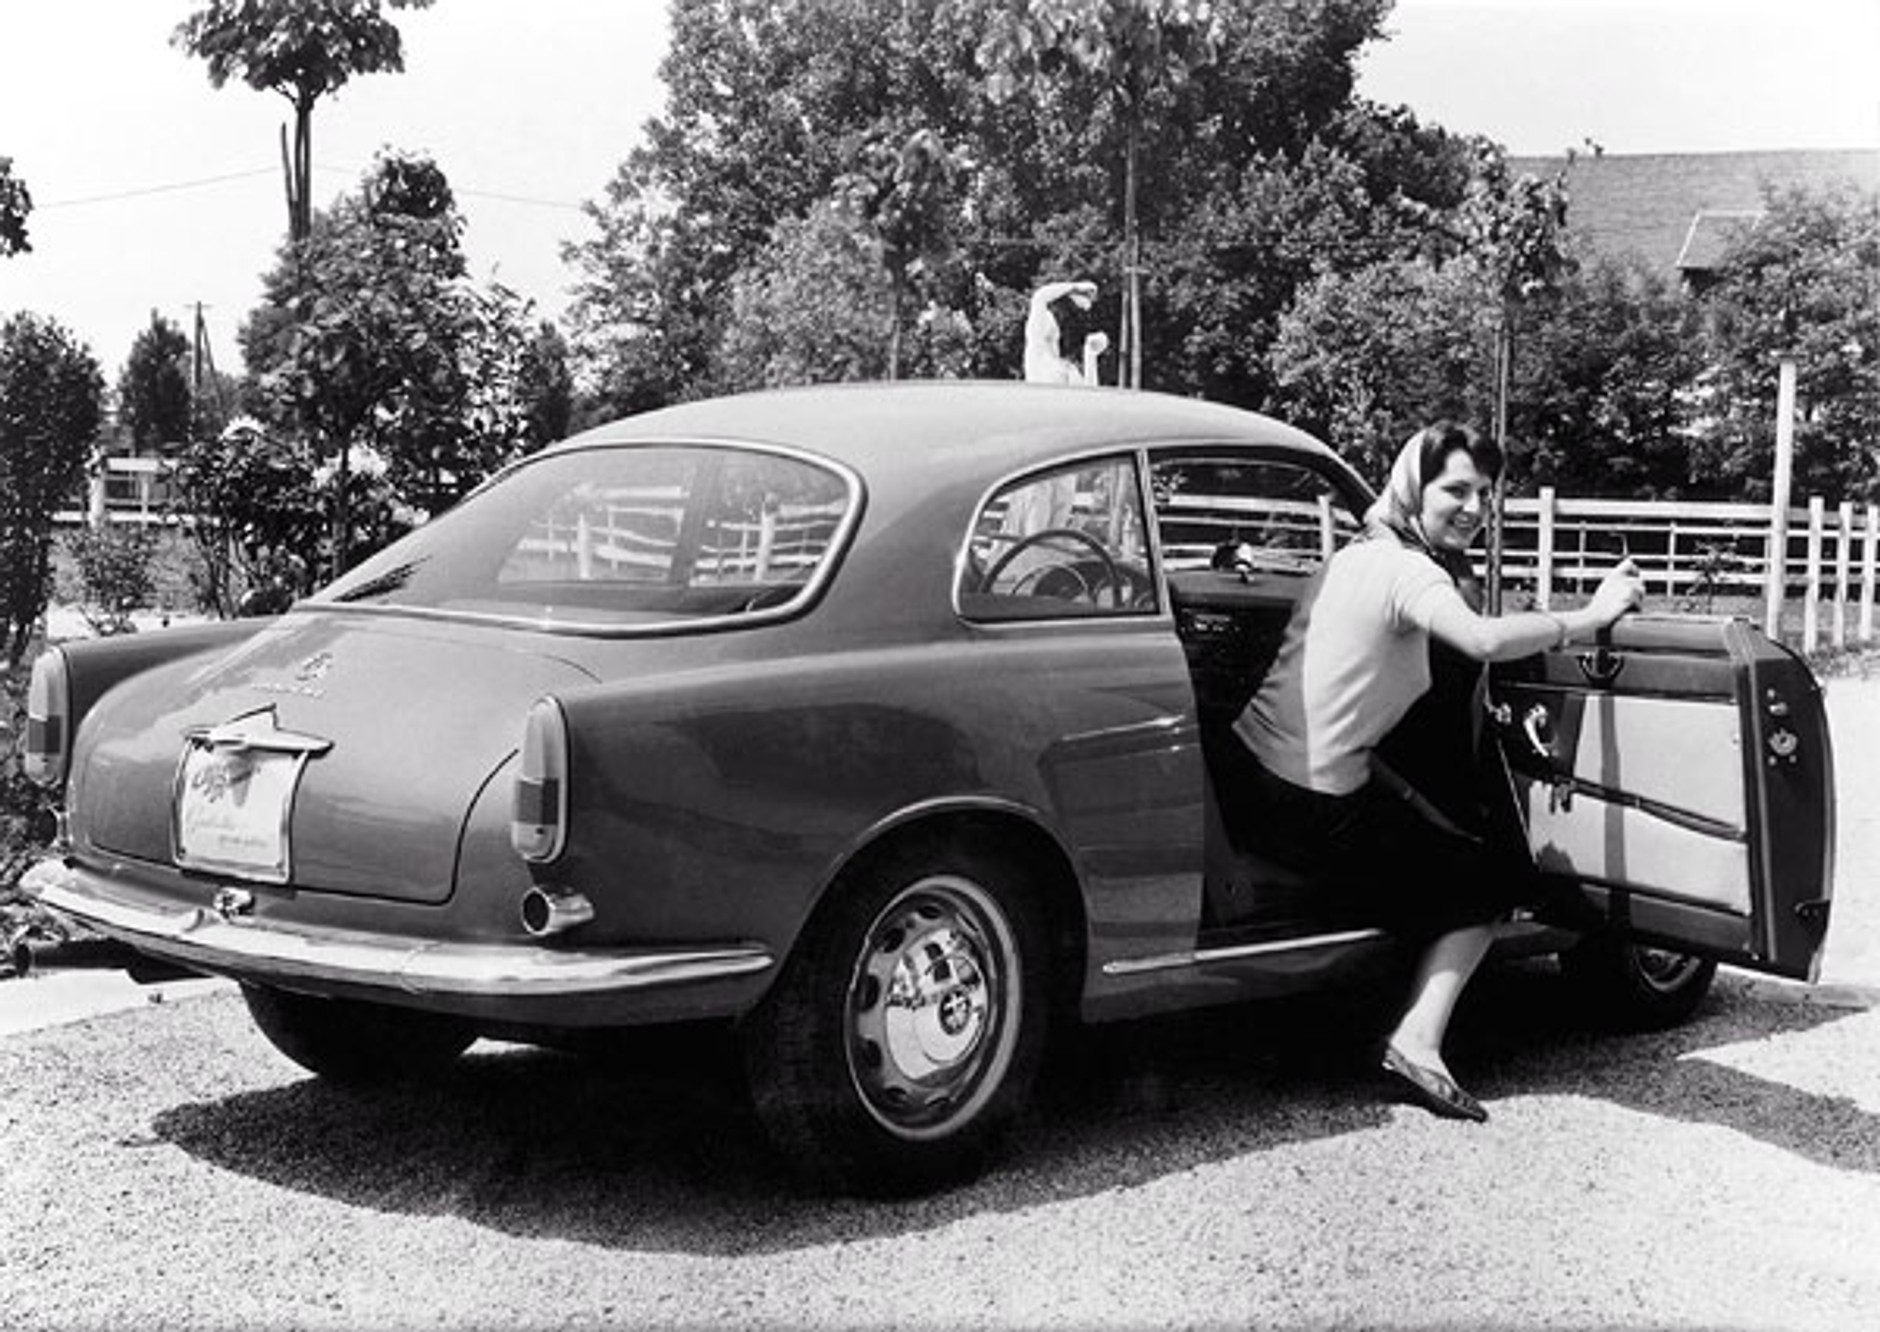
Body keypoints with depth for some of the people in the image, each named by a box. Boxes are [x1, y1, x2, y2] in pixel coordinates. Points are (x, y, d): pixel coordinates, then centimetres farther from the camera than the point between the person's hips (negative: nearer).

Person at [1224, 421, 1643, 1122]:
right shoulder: (1410, 571, -15)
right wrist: (1591, 616, -24)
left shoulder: (1356, 555, 15)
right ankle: (1418, 1043, -5)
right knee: (1494, 880, 9)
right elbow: (1484, 640, -34)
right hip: (1312, 811, -9)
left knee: (1450, 846, 30)